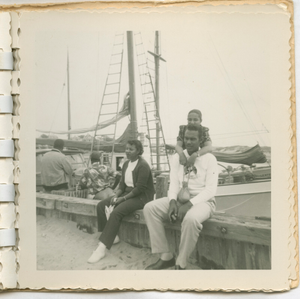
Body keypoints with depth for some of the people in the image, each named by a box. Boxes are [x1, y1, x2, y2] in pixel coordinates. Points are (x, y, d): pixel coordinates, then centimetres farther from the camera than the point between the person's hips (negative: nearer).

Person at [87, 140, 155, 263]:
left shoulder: (143, 165, -14)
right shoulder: (126, 164, 11)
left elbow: (140, 188, -20)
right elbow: (122, 184, 12)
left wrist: (122, 198, -19)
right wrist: (116, 195, -6)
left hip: (141, 197, -9)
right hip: (127, 193, 9)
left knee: (116, 212, -30)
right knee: (101, 205, -7)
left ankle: (102, 247, -27)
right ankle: (111, 236, -4)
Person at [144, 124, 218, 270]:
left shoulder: (209, 158, -5)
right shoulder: (178, 157, 8)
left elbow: (210, 189, -13)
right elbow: (173, 183, 4)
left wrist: (189, 204, -25)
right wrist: (172, 201, -18)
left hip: (202, 201, -5)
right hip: (180, 199, 5)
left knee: (191, 218, -39)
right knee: (150, 208, -16)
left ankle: (180, 264, -19)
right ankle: (166, 256, -12)